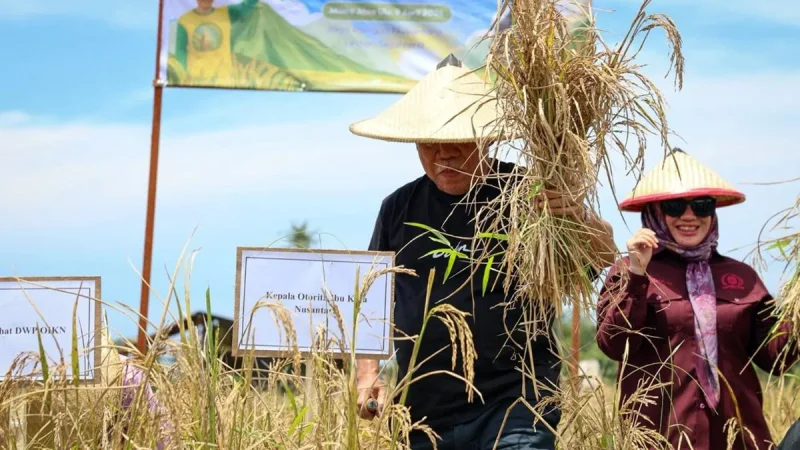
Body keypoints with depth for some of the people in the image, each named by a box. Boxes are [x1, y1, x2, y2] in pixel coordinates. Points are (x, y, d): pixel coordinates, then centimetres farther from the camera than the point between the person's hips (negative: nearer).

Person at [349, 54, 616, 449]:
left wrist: (579, 217, -34)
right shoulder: (399, 208, 8)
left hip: (515, 408, -4)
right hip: (421, 416, 4)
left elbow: (605, 256, -13)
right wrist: (367, 374, 3)